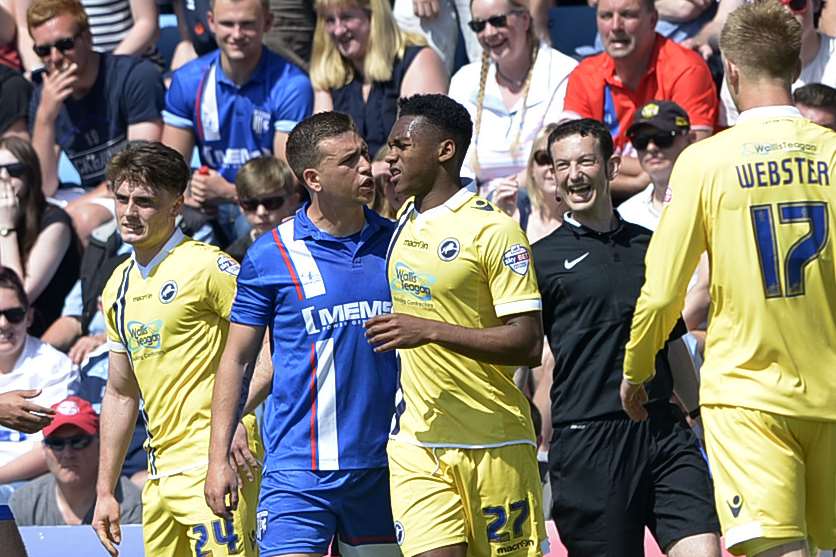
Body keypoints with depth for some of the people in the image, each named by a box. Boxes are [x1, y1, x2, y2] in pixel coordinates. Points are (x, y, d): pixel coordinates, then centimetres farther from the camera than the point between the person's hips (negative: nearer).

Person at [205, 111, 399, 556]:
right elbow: (236, 358, 4)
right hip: (297, 468, -3)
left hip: (380, 466, 3)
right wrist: (219, 457, -1)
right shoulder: (270, 256, -1)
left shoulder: (395, 243, 7)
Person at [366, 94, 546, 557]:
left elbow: (529, 344, -17)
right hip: (414, 444, 5)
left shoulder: (494, 231, -11)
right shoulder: (402, 227, 13)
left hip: (493, 444, -5)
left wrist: (429, 331, -23)